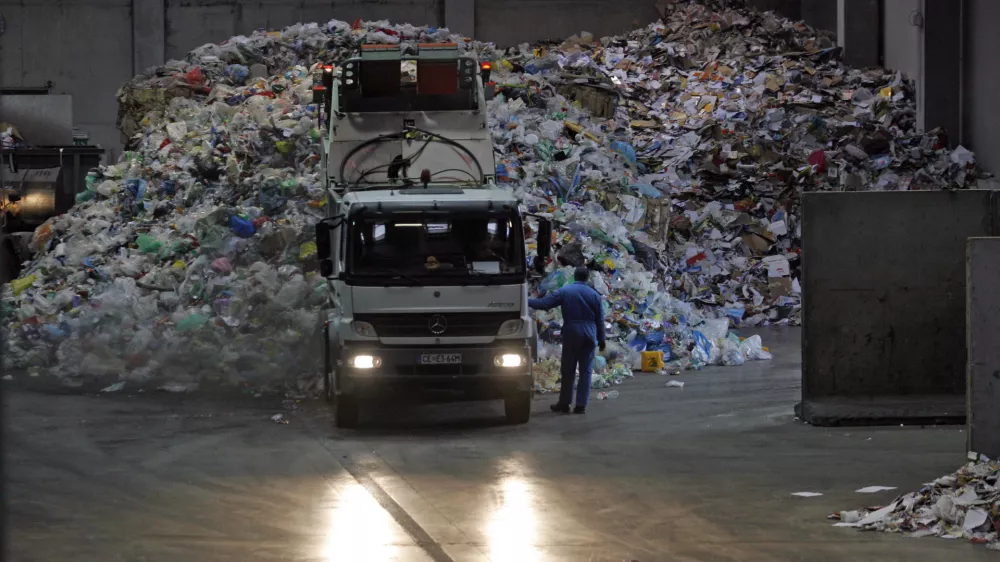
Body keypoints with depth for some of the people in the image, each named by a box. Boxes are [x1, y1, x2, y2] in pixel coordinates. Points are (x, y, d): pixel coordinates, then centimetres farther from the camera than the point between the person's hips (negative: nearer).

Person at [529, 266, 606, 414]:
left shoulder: (564, 292, -2)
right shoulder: (594, 295, 4)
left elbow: (544, 303, -8)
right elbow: (600, 320, 7)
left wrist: (527, 302, 3)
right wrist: (601, 340, 13)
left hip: (571, 335, -1)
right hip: (589, 335, 1)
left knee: (568, 370, 6)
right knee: (585, 371, 4)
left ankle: (564, 403, 8)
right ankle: (581, 405, 1)